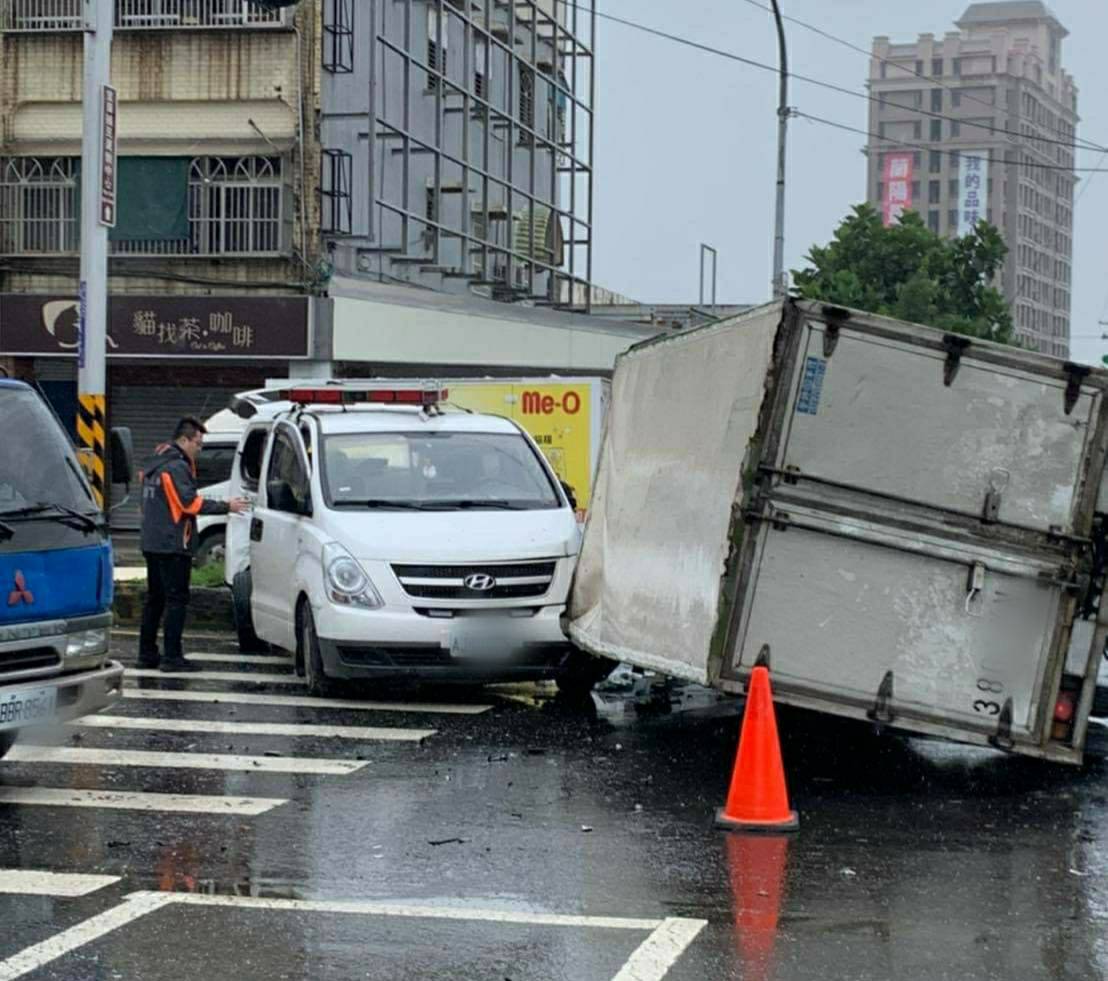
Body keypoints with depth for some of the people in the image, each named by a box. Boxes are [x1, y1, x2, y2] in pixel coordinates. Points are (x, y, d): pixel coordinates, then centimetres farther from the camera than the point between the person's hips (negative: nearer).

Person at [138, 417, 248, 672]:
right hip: (173, 546, -10)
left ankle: (147, 653, 17)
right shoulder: (177, 467, -14)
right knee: (177, 600, -7)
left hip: (152, 543, 10)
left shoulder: (155, 465, 17)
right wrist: (226, 507, -17)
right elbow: (190, 503, -21)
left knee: (155, 598, 14)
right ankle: (172, 657, -10)